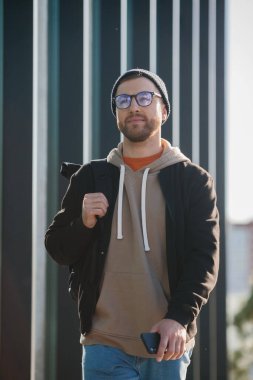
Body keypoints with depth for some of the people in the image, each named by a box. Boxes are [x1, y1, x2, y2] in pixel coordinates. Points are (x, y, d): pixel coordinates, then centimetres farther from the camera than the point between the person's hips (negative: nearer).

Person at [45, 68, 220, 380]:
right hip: (105, 345, 1)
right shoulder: (90, 178, 8)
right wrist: (84, 223, -10)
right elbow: (58, 249, 11)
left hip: (167, 344, 0)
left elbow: (204, 257, -6)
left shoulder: (193, 180, 3)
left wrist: (179, 318, -21)